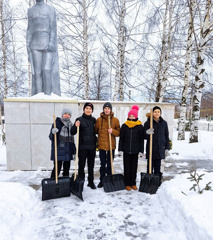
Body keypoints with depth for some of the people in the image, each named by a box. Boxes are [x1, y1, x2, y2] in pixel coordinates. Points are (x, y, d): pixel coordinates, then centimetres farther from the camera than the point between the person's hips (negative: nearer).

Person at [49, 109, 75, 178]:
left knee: (67, 168, 12)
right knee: (57, 168, -6)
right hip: (58, 150, -5)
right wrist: (53, 132, -30)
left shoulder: (70, 124, 13)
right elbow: (51, 137, -8)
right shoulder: (57, 123, -4)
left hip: (68, 151, 6)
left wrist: (74, 151, 16)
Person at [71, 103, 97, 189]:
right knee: (81, 165, 2)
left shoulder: (94, 120, 8)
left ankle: (91, 182, 24)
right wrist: (75, 126, -25)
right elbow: (73, 132, -7)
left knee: (91, 165, 12)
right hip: (82, 146, -3)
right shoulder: (79, 119, -3)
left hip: (92, 146, 3)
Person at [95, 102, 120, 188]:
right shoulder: (99, 119, 3)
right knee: (102, 164, 8)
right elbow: (95, 131, 9)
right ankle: (102, 180, 21)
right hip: (101, 145, 0)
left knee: (109, 164, 9)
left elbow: (119, 132, 4)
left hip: (111, 145, 0)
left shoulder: (115, 120, 2)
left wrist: (113, 131, -16)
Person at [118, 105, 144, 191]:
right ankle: (127, 184, 18)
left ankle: (133, 183, 23)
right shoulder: (124, 126, 2)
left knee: (134, 167, 10)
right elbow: (121, 138, 5)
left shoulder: (140, 126, -1)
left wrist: (141, 151, -2)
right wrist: (120, 149, 1)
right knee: (127, 167, 7)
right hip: (126, 150, 1)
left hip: (135, 151, 0)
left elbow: (141, 139, 2)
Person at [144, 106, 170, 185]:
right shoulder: (148, 123, 0)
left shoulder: (164, 123, 7)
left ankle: (158, 183, 19)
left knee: (158, 167, 8)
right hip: (151, 148, -2)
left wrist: (167, 148, 6)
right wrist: (147, 133, -24)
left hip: (160, 149, 2)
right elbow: (144, 136, -1)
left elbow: (166, 136, 10)